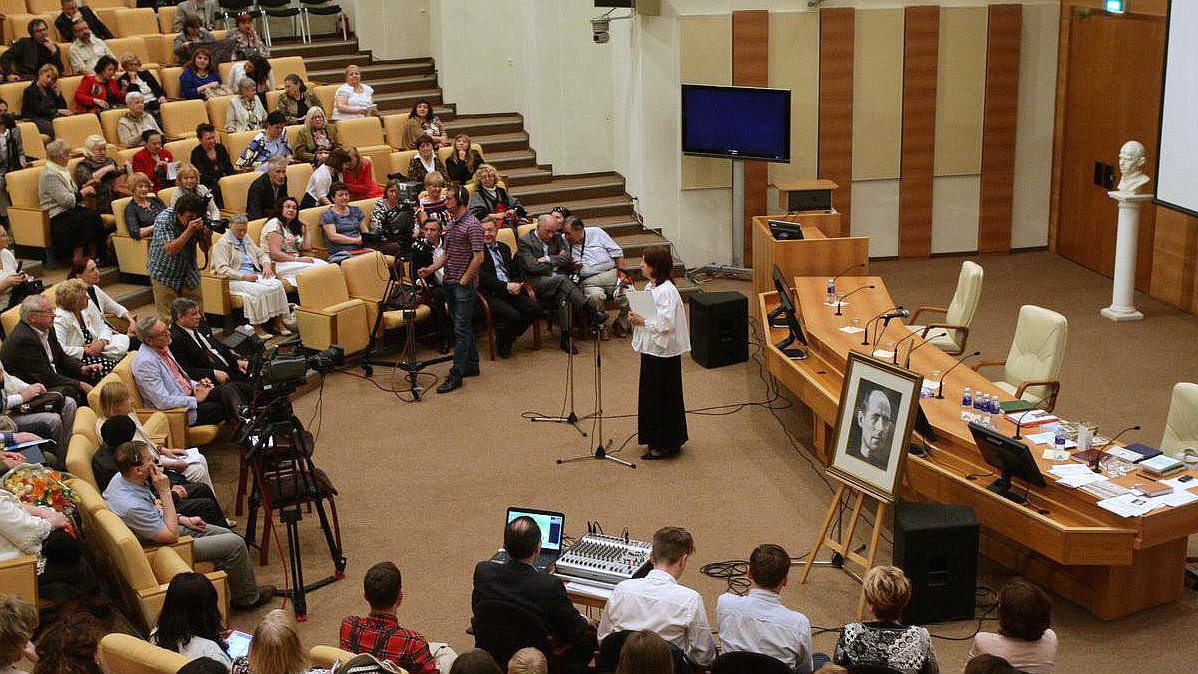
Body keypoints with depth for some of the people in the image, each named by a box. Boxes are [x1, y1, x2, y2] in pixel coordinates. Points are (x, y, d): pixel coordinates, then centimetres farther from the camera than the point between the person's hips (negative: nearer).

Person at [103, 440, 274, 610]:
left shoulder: (122, 477, -9)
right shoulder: (132, 507, -37)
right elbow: (171, 536, -27)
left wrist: (182, 519, 6)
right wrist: (165, 492, -29)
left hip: (163, 525, 9)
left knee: (226, 534, 13)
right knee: (235, 543, -7)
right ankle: (247, 598, 14)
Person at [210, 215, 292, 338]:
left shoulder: (246, 239, 18)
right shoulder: (222, 243, -7)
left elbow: (261, 253, 28)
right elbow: (221, 269, -17)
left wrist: (266, 264, 4)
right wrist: (243, 276, -23)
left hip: (253, 275, 8)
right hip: (235, 280, -8)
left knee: (277, 284, -18)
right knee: (259, 291, -34)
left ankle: (278, 322, -14)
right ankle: (257, 326, -25)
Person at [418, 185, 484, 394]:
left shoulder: (472, 226, -13)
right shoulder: (451, 224, 15)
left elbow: (478, 258, -17)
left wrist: (463, 281, -15)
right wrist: (431, 269, 4)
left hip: (464, 285, -9)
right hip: (450, 283, 9)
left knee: (461, 329, -9)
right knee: (464, 327, 15)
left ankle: (456, 375, -10)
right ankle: (471, 366, 24)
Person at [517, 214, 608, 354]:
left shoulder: (557, 237, 17)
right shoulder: (524, 242, 1)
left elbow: (567, 257, 6)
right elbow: (532, 266, -9)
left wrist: (548, 259, -6)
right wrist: (557, 260, -2)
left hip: (557, 280, 4)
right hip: (537, 282, -4)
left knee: (562, 296, -31)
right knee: (562, 279, -33)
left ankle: (566, 338, -30)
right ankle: (593, 313, -35)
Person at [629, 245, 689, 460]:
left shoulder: (666, 292, -21)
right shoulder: (650, 287, 9)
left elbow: (666, 324, -26)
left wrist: (642, 322, -20)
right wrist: (636, 317, 1)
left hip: (664, 352, -10)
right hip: (651, 348, 10)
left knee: (663, 397, 0)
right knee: (650, 394, 16)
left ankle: (666, 445, 11)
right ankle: (656, 441, 27)